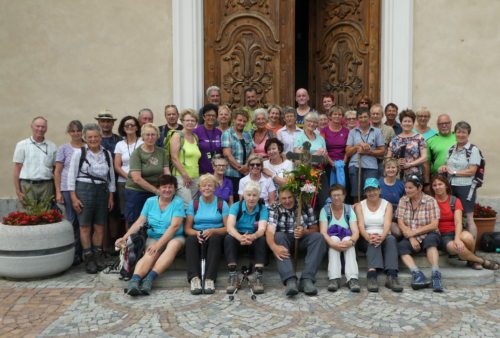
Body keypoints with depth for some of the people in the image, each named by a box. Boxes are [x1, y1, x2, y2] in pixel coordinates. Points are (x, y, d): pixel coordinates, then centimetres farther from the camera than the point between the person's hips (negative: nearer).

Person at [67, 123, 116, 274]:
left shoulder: (107, 154, 7)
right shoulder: (79, 153, -3)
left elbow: (111, 176, 12)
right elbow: (71, 176, -3)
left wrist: (111, 196, 9)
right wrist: (74, 197, -9)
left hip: (102, 191, 3)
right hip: (84, 190, -3)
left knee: (99, 226, 7)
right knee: (85, 226, 1)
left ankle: (98, 256, 19)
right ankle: (88, 259, 9)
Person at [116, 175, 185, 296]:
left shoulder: (178, 202, -2)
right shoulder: (150, 201, 9)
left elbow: (174, 226, -12)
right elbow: (139, 222, 5)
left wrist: (159, 244, -21)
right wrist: (124, 238, -8)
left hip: (174, 237, -2)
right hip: (153, 237, 2)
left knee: (174, 245, -36)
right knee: (150, 254, -30)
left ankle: (150, 278, -45)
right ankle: (134, 280, -51)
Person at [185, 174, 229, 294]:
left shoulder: (222, 203, 6)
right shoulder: (193, 203, 11)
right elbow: (187, 228, 5)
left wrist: (212, 231, -19)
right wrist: (197, 233, -18)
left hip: (216, 235, -1)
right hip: (198, 235, 1)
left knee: (215, 239, -36)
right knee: (190, 239, -33)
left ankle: (210, 279, -45)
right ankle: (194, 278, -44)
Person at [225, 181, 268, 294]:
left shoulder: (263, 209, -7)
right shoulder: (236, 206, -8)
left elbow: (262, 229, -23)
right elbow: (230, 226, -24)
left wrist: (252, 237, -48)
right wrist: (240, 237, -47)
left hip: (254, 239, 0)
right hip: (238, 236, 0)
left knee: (262, 239, -32)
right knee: (229, 238, -32)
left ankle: (258, 277, -36)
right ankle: (233, 276, -33)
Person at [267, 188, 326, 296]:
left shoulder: (306, 207, -4)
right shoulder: (275, 210, -11)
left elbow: (315, 229, 2)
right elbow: (270, 231, -25)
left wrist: (304, 232, -23)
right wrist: (274, 247, -47)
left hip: (302, 239, 2)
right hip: (284, 239, -2)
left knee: (318, 237, -27)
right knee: (278, 236, -34)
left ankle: (307, 279, -36)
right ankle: (290, 280, -48)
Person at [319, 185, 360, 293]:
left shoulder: (349, 210, 0)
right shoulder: (325, 210, -4)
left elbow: (356, 232, -10)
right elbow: (323, 232, -15)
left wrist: (350, 241, -34)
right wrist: (333, 244, -35)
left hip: (346, 240, 1)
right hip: (331, 240, -1)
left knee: (348, 240, -33)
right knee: (334, 238, -34)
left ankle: (352, 278, -46)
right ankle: (334, 279, -45)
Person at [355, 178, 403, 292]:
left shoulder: (387, 205, 8)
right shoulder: (360, 206, 8)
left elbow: (387, 224, -10)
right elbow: (360, 225, -8)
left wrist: (381, 237, -34)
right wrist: (369, 237, -32)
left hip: (383, 237, 1)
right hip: (366, 239, -1)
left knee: (391, 239, -33)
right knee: (373, 242, -35)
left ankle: (391, 276, -47)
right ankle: (372, 275, -55)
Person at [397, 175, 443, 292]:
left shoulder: (430, 201, -2)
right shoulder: (403, 201, 6)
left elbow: (434, 225, -9)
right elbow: (401, 223, -1)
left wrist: (414, 232, -15)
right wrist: (411, 238, -15)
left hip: (428, 236, -2)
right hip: (410, 238, 2)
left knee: (431, 240, -35)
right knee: (401, 246, -29)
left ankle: (436, 274, -42)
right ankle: (417, 274, -44)